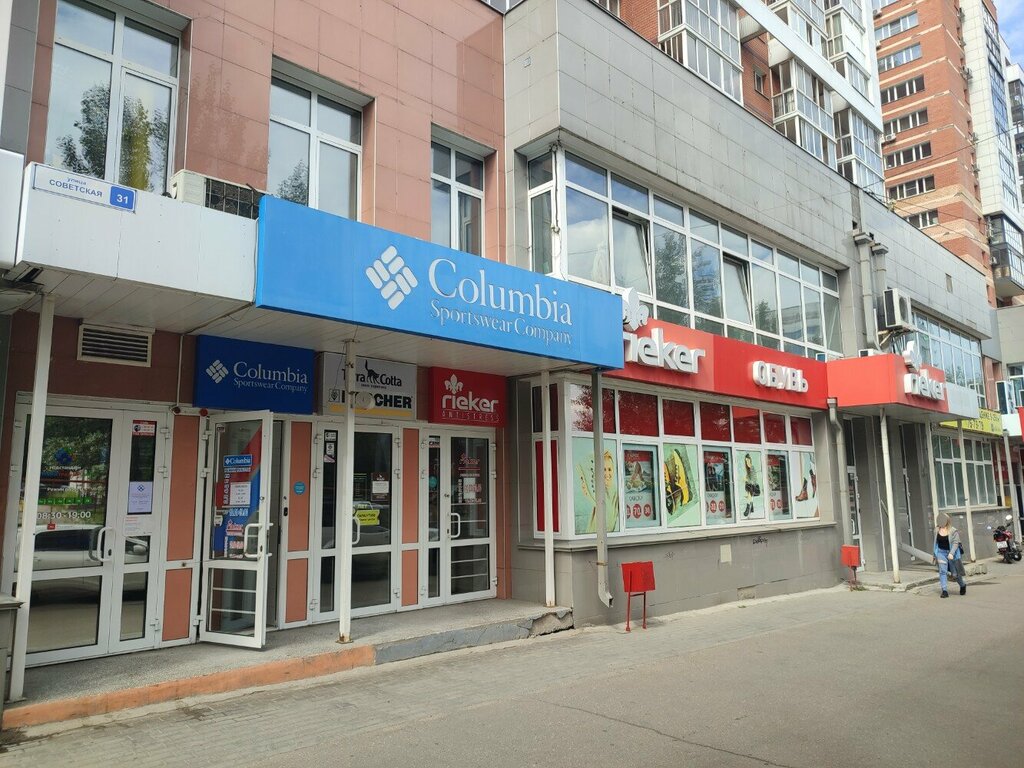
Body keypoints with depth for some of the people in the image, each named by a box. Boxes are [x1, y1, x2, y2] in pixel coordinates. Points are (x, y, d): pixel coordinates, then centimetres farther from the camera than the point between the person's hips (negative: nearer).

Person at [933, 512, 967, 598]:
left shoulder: (953, 531, -10)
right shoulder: (937, 530, 4)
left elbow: (956, 543, -15)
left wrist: (951, 553, -27)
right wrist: (935, 555, 19)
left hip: (951, 553, -3)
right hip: (941, 552, 3)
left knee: (955, 572, 8)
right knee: (942, 571, -9)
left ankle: (963, 585, 38)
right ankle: (944, 591, -10)